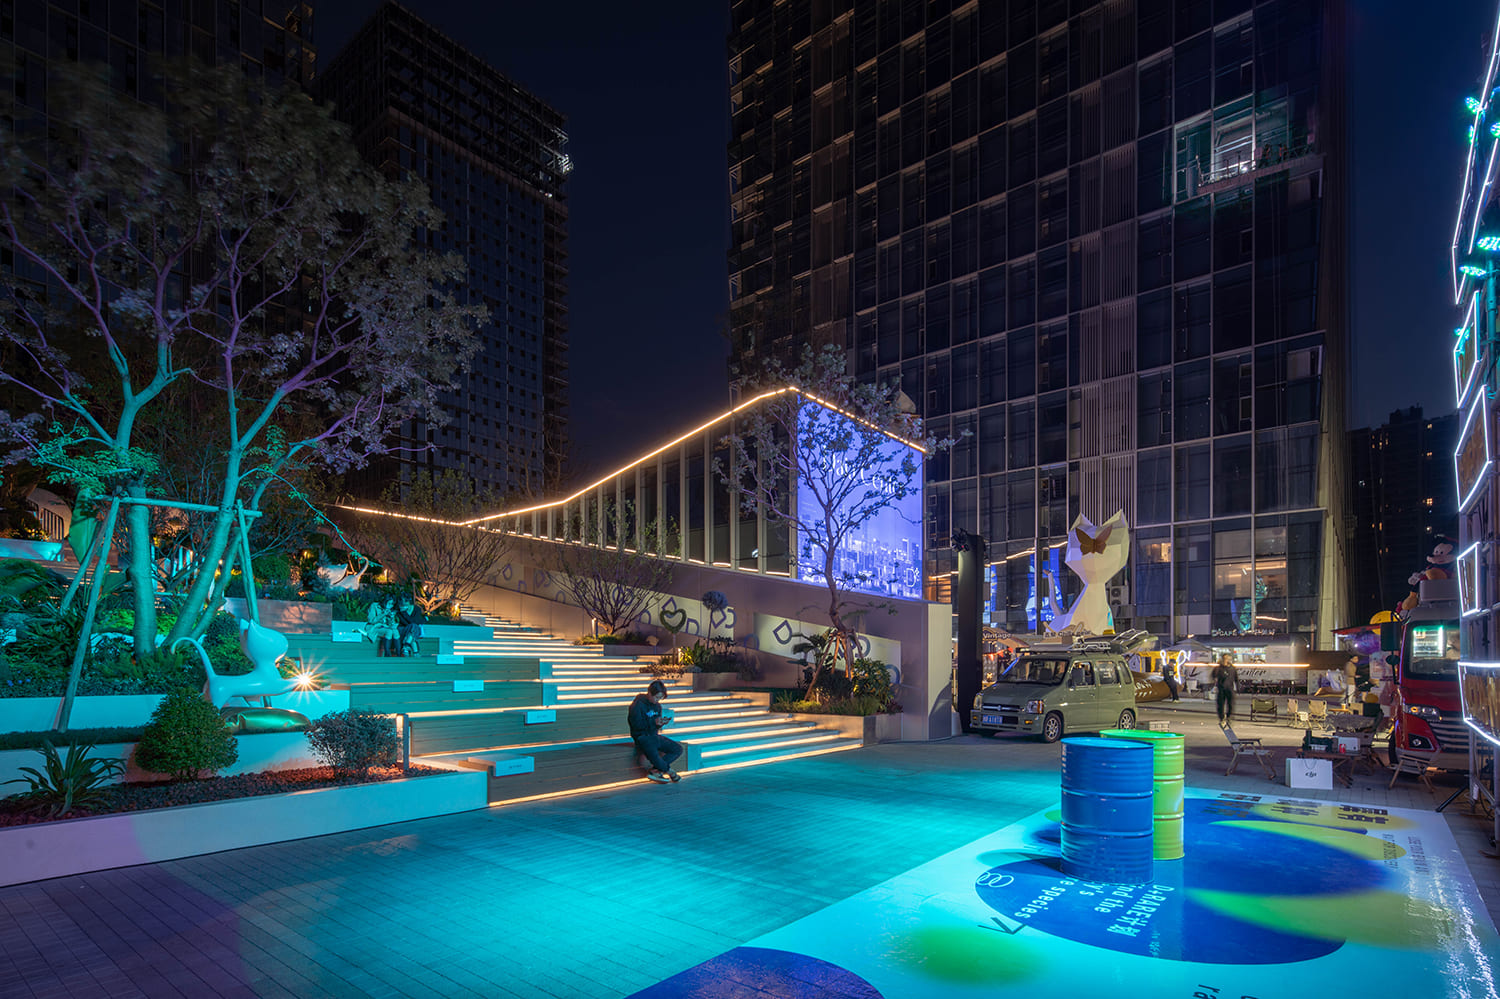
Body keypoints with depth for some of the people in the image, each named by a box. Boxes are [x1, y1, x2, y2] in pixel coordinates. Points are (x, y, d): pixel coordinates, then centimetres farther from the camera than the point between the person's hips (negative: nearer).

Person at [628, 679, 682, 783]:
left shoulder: (657, 706, 12)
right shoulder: (638, 704, -11)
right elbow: (636, 725, -17)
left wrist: (661, 723, -9)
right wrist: (654, 722, -25)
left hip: (654, 736, 8)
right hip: (642, 736, -8)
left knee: (678, 749, -7)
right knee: (653, 754, -37)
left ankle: (654, 771, -13)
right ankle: (670, 772, -9)